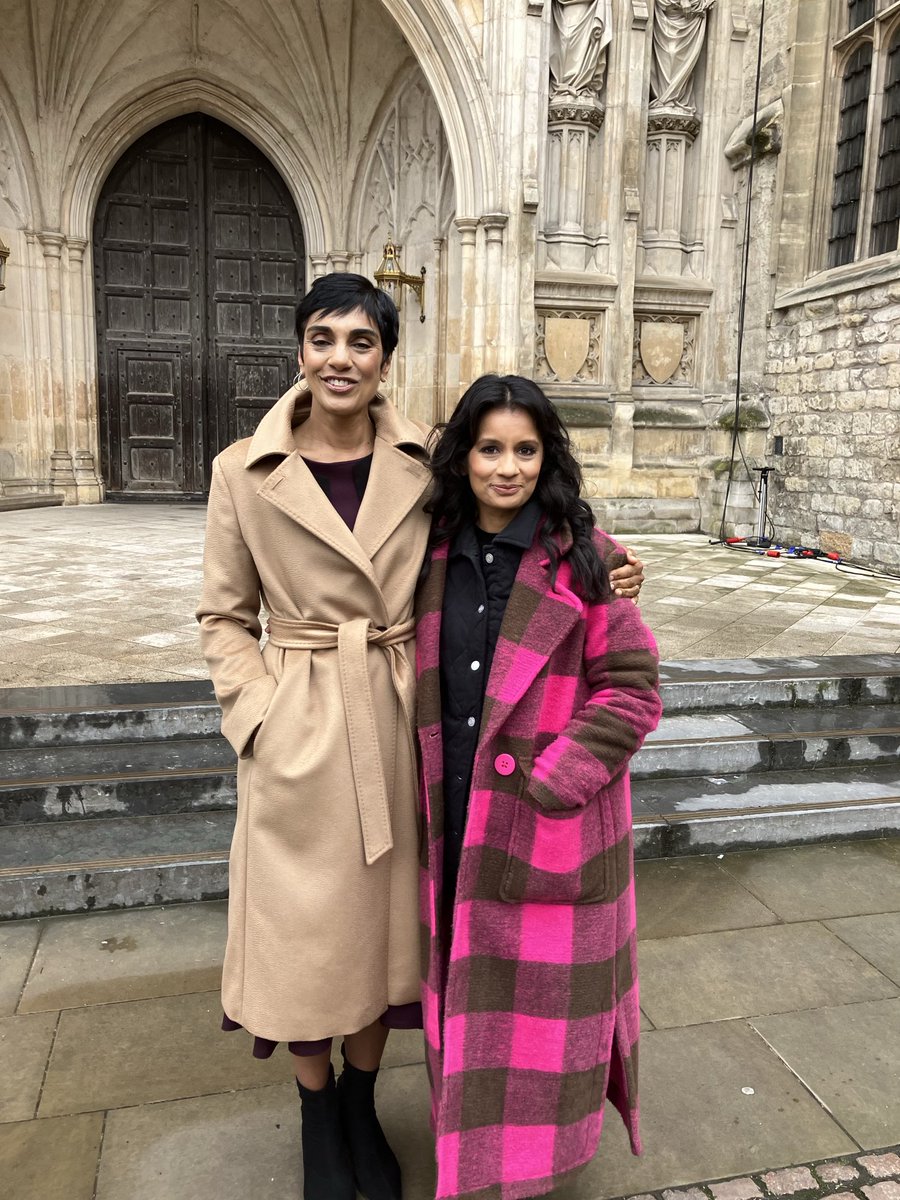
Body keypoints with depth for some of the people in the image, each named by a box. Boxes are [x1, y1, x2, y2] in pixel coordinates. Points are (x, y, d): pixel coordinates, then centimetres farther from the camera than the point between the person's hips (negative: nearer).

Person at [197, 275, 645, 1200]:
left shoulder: (424, 464, -1)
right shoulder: (244, 471, -5)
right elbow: (224, 619, 2)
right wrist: (264, 716, -10)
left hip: (398, 731, 2)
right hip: (300, 741, -1)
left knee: (385, 928, 17)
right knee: (306, 937, 12)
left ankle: (362, 1108, 44)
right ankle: (318, 1120, 42)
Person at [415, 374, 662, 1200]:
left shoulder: (584, 557, -10)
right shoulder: (436, 553, 3)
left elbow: (631, 688, -10)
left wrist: (551, 779, -16)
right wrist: (423, 788, 5)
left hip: (550, 824, -4)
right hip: (455, 820, 4)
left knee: (536, 995, 11)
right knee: (464, 981, 20)